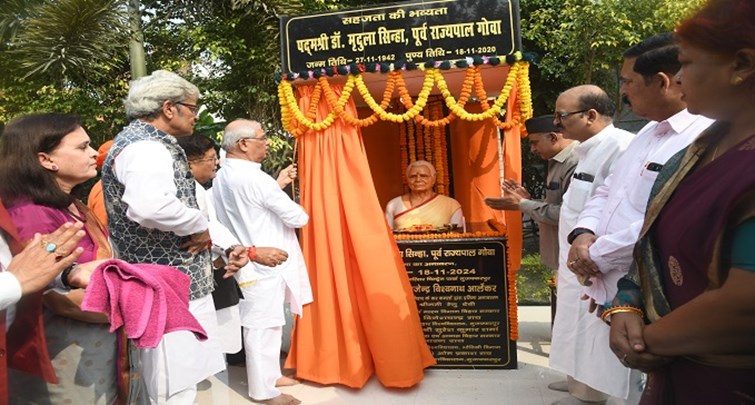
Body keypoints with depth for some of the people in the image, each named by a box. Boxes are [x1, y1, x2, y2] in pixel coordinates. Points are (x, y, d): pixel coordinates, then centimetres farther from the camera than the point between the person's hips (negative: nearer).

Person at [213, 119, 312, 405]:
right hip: (263, 264, -10)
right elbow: (296, 217, -17)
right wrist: (303, 215, 5)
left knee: (261, 324, 19)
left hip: (248, 262, 10)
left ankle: (268, 374, 33)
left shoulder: (223, 176, 9)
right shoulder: (253, 177, -21)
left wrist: (278, 184, 18)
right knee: (263, 326, 2)